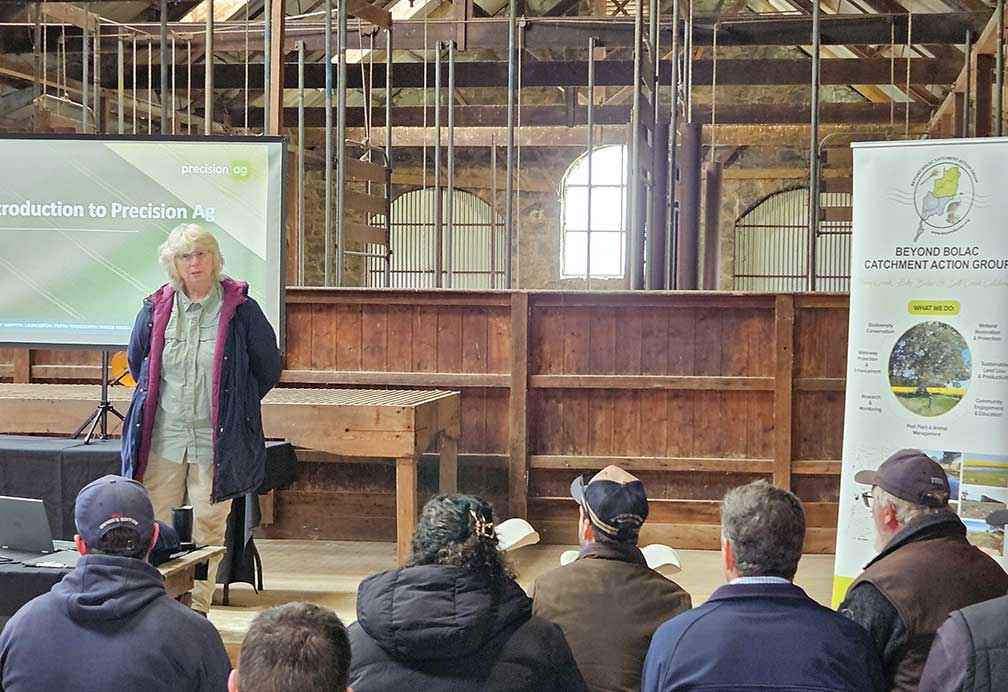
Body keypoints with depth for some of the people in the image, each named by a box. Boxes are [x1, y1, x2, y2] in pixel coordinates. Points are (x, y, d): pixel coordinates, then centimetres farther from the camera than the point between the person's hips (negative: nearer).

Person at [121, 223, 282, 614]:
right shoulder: (156, 309, 5)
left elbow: (269, 368, 6)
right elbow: (136, 361, 23)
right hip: (162, 435, 3)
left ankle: (198, 606, 11)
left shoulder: (241, 310, -4)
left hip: (217, 438, -2)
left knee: (207, 526, 2)